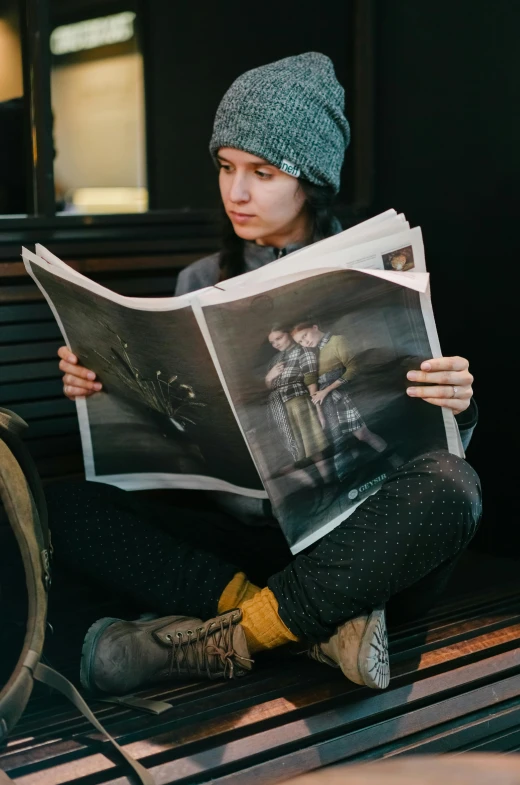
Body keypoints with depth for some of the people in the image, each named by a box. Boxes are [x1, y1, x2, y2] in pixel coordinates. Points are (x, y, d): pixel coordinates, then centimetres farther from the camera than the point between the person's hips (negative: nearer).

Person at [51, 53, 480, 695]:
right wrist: (103, 390, -6)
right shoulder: (201, 284, 12)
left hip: (352, 540, -2)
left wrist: (455, 407, -21)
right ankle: (323, 622, -25)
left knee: (449, 487, -34)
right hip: (236, 531, 3)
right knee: (63, 505, -19)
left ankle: (221, 640, -25)